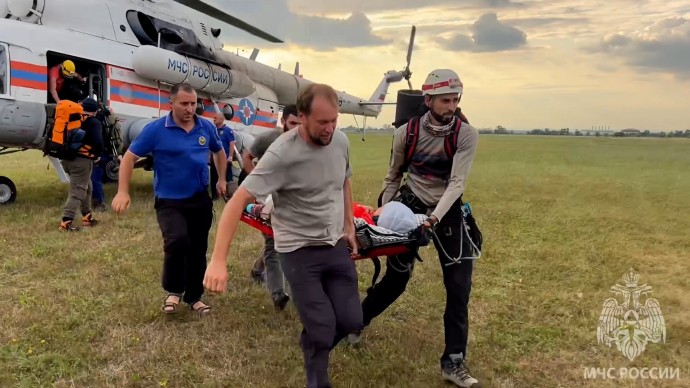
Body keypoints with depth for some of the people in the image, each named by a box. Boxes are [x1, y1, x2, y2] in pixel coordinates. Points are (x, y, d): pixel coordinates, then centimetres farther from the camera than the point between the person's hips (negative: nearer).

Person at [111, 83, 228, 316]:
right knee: (177, 241, -26)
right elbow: (129, 157, -6)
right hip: (169, 201, -4)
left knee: (198, 249, 11)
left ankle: (194, 297, 30)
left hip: (200, 200, 4)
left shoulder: (206, 128, 1)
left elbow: (219, 152, 21)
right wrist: (123, 192, -13)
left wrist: (222, 180, 17)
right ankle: (174, 291, 1)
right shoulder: (156, 129, -10)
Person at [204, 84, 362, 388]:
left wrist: (349, 227, 13)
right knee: (322, 329, -5)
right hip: (299, 250, -5)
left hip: (336, 245, 6)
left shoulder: (341, 141, -3)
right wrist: (218, 260, -34)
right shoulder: (282, 155, -23)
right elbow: (238, 201, -27)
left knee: (351, 319, 6)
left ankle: (314, 348, 39)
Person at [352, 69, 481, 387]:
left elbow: (457, 183, -22)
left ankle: (453, 362, 10)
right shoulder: (406, 133, -10)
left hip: (447, 211, 0)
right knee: (397, 277, 9)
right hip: (410, 206, 0)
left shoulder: (467, 135, -14)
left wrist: (435, 217, -35)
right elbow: (394, 175, 5)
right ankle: (357, 320, 37)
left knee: (459, 285, -3)